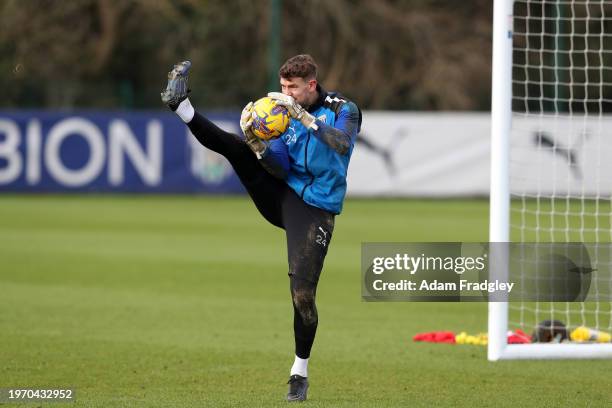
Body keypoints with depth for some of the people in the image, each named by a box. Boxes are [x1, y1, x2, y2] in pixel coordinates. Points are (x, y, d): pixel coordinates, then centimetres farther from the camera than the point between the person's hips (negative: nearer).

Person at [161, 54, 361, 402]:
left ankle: (300, 372, 6)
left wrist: (303, 116, -32)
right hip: (282, 196, 5)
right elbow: (281, 168, -3)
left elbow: (342, 144, -27)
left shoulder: (343, 110, -5)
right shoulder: (287, 113, 8)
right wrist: (257, 143, -22)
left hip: (314, 211, -5)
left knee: (303, 295, -9)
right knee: (237, 147, -13)